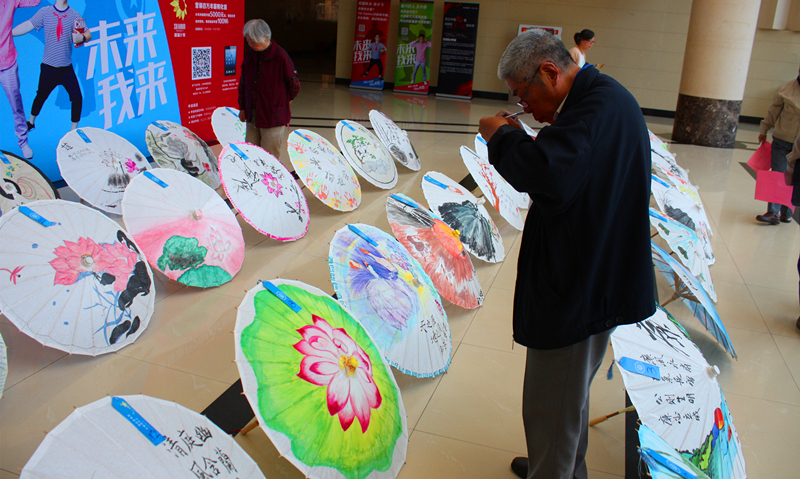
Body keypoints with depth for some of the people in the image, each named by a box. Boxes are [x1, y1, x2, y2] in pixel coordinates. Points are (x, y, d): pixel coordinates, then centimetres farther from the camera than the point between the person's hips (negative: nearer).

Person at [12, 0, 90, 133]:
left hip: (66, 67, 0)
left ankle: (73, 131, 8)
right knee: (41, 96, 13)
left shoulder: (74, 15, -1)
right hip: (48, 67, 0)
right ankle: (31, 122, 37)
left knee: (77, 97, -8)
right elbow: (27, 26, 2)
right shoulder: (44, 12, -2)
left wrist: (82, 38, -27)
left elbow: (88, 34, -4)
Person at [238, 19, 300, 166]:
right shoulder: (249, 53, 4)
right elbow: (243, 82, 15)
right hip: (252, 115, 6)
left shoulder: (280, 56, -15)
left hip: (273, 116, -6)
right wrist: (242, 107, 15)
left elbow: (294, 85, -5)